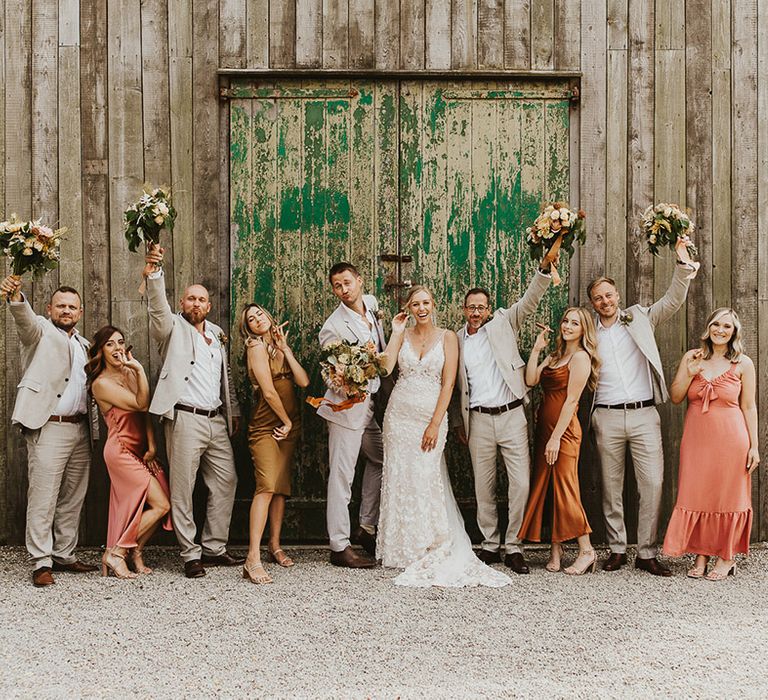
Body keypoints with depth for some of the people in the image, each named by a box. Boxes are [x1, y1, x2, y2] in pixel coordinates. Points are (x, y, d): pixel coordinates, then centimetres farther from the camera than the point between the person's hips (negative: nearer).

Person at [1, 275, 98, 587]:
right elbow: (25, 318, -21)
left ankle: (64, 555, 19)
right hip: (48, 428, -7)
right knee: (43, 498, -7)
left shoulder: (83, 345, 22)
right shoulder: (39, 331, 2)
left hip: (80, 429, 7)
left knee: (73, 498, 10)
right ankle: (41, 563, -3)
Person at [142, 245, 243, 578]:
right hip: (185, 419, -6)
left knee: (226, 482, 7)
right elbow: (158, 306, -19)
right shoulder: (173, 328, 2)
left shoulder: (218, 334, 20)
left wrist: (234, 410, 25)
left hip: (217, 420, 6)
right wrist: (154, 274, -36)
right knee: (182, 488, -3)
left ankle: (214, 547, 18)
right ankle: (190, 554, 5)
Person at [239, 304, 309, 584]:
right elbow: (268, 391, -13)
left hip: (289, 426, 8)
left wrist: (286, 350, -4)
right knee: (267, 486, -18)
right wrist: (287, 421, -5)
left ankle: (275, 546, 19)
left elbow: (303, 381, 1)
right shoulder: (256, 346, -7)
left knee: (281, 487, 9)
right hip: (266, 426, -7)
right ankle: (253, 559, -24)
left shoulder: (279, 347, 14)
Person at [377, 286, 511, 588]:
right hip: (399, 414, 3)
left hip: (431, 416, -3)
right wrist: (396, 332, -5)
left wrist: (435, 424, -12)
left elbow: (448, 383, -6)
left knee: (425, 480, -5)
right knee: (399, 479, 4)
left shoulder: (447, 337, 0)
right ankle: (402, 548, 16)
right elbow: (386, 367, -8)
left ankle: (431, 549, 10)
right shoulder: (403, 335, 8)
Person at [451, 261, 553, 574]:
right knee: (484, 487, 6)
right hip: (478, 421, 1)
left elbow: (530, 300, -4)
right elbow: (455, 386, 14)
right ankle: (490, 545, 17)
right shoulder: (456, 340, 10)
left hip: (512, 416, -1)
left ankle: (513, 547, 3)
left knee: (521, 483, -6)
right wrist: (457, 422, 10)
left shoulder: (503, 323, 7)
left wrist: (545, 268, -19)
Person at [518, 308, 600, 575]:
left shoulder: (580, 357, -7)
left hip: (564, 430, -8)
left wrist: (556, 437, -17)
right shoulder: (554, 356, 18)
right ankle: (555, 549, 13)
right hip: (544, 427, 8)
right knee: (544, 488, 6)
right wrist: (536, 349, 3)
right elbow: (530, 380, 6)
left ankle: (586, 551, 1)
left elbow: (572, 399, -13)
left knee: (565, 489, -7)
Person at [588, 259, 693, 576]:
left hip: (644, 415, -1)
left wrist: (684, 263, -9)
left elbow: (674, 299, 2)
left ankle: (647, 553, 2)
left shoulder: (639, 318, 9)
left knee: (652, 483, -6)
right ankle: (617, 549, 16)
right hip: (607, 418, 1)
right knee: (611, 487, 6)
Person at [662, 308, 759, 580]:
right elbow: (675, 397, 5)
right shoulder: (692, 358, 6)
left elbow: (748, 407, 2)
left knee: (727, 497, 4)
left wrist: (754, 446, -1)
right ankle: (701, 555, 17)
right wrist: (689, 373, -10)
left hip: (730, 439, -2)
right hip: (696, 438, 2)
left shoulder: (743, 364, 0)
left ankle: (726, 558, 16)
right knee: (696, 495, 5)